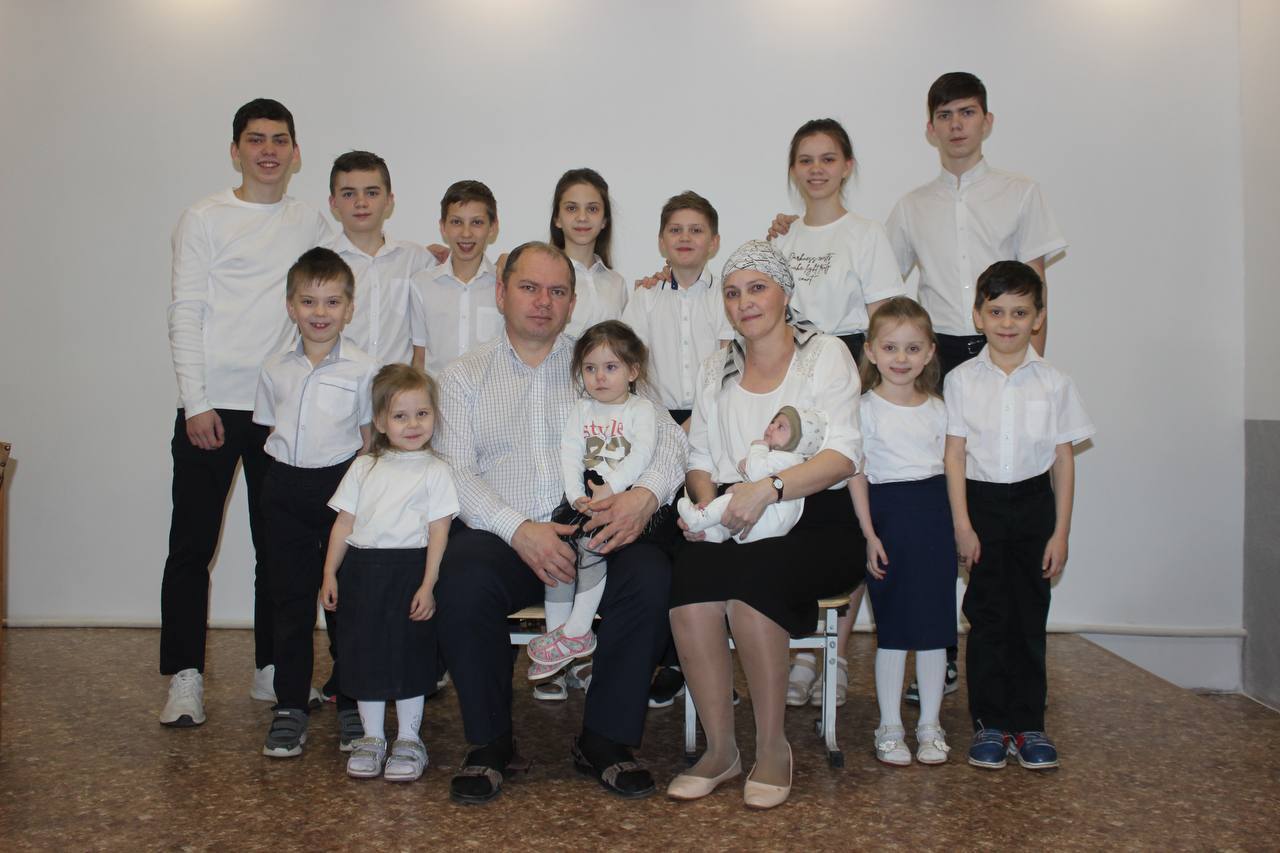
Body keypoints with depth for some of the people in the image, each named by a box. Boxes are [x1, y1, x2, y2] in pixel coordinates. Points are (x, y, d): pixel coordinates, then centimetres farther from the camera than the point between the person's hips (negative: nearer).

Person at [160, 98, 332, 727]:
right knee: (192, 545, 0)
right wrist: (197, 403, -11)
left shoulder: (311, 225, 12)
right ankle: (186, 677, 9)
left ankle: (271, 669, 20)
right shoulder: (205, 219, 2)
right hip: (211, 407, -3)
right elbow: (185, 316, -3)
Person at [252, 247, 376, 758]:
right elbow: (271, 433, 13)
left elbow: (369, 441, 2)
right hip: (286, 491, 3)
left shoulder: (363, 370, -1)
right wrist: (281, 486, 5)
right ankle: (289, 707, 16)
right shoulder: (276, 370, 7)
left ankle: (351, 706, 16)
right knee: (289, 599, 7)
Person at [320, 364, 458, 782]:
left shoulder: (435, 471, -1)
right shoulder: (364, 467, 10)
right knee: (364, 651, 9)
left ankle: (409, 739, 18)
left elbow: (438, 532, -6)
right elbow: (344, 522, 10)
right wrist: (330, 573, 5)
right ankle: (372, 737, 23)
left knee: (408, 651, 3)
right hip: (362, 568, 4)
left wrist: (428, 585, -12)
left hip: (409, 569, -3)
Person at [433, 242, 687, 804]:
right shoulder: (464, 376, 14)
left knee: (651, 576, -28)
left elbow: (669, 436, 7)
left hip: (595, 532, 1)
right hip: (500, 534, -1)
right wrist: (519, 530, -17)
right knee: (462, 582, -32)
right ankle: (490, 743, -8)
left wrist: (647, 493, -16)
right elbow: (456, 473, 1)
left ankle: (605, 739, -8)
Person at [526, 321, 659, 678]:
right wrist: (577, 496, -12)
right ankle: (557, 633, -9)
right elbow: (570, 455, 5)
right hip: (584, 492, 5)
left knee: (592, 542, -25)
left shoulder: (641, 409, 4)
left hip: (626, 492, -5)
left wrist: (609, 489, -21)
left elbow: (641, 455, -10)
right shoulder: (580, 409, 16)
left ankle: (577, 632, -16)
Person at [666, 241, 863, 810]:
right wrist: (707, 501, -6)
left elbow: (842, 456, -10)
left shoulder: (825, 354, 2)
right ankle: (719, 750, -14)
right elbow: (701, 458, 17)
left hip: (815, 519, -4)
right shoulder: (717, 371, 19)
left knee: (748, 579, -34)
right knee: (688, 581, -29)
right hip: (733, 525, 4)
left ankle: (772, 748, -14)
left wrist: (767, 489, -24)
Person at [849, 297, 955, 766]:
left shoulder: (938, 409, 9)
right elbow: (857, 475, -3)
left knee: (934, 625, 6)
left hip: (935, 516, 3)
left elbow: (950, 469, 12)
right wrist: (869, 534, -9)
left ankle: (930, 724, 19)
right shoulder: (866, 408, -1)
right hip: (888, 515, -3)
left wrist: (958, 526, 6)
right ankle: (889, 726, 14)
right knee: (892, 626, 2)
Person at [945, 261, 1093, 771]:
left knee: (1030, 617, 6)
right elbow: (955, 455, -3)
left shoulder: (1054, 384, 1)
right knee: (988, 616, 2)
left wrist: (1060, 532, -1)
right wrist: (963, 525, -8)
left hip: (1034, 504, 1)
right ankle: (990, 723, 12)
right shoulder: (962, 380, -1)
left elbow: (1063, 461, 2)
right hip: (982, 503, -1)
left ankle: (1029, 723, 16)